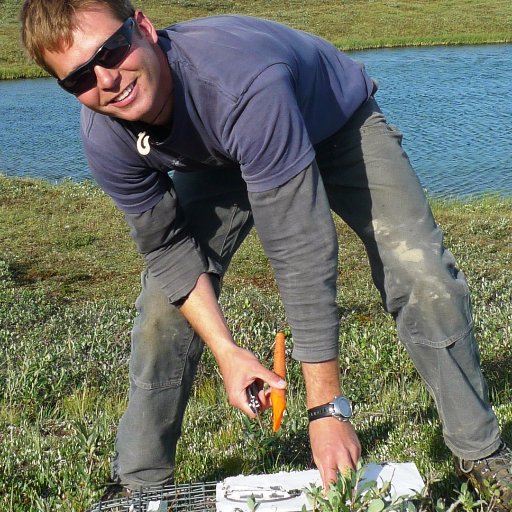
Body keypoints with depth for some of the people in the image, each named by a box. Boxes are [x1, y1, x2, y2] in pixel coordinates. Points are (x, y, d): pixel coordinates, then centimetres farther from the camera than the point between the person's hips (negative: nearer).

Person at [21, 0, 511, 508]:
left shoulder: (240, 84, -46)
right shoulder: (104, 138, -28)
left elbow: (300, 252, -44)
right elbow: (168, 247, -14)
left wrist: (327, 408, -41)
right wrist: (227, 351, -24)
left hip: (338, 122, -3)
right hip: (221, 156, 4)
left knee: (423, 278, -16)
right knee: (166, 298, -8)